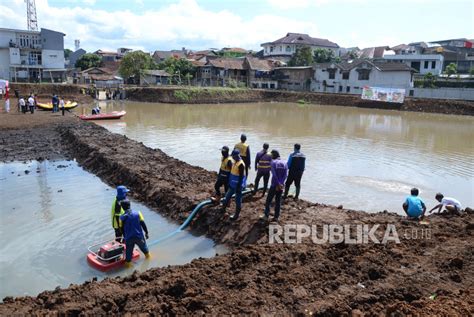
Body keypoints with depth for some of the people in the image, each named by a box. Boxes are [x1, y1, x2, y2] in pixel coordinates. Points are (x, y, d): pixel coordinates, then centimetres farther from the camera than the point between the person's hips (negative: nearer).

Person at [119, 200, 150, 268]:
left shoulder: (122, 217, -8)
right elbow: (143, 224, -7)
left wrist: (125, 237, 17)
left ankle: (128, 263, 22)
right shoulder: (137, 213, -10)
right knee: (143, 246, 27)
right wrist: (146, 232, 5)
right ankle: (147, 254, 49)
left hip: (129, 238, -1)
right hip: (139, 236, 1)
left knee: (128, 252, 15)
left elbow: (122, 229, 2)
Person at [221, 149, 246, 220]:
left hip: (237, 185, -9)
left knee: (238, 200, 4)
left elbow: (241, 177, -23)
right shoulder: (235, 162, 7)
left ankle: (236, 215, 15)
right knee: (227, 196, 22)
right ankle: (223, 208, 40)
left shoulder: (241, 164, -23)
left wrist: (238, 187, -22)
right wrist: (230, 183, 21)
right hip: (233, 185, 9)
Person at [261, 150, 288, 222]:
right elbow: (286, 175, -6)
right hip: (281, 185, 4)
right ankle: (276, 217, 12)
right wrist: (281, 183, -13)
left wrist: (278, 184, -17)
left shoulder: (273, 162, -5)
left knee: (268, 200, 7)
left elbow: (274, 174, -16)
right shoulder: (284, 163, 7)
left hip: (274, 185, -4)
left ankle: (266, 216, 9)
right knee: (278, 201, 10)